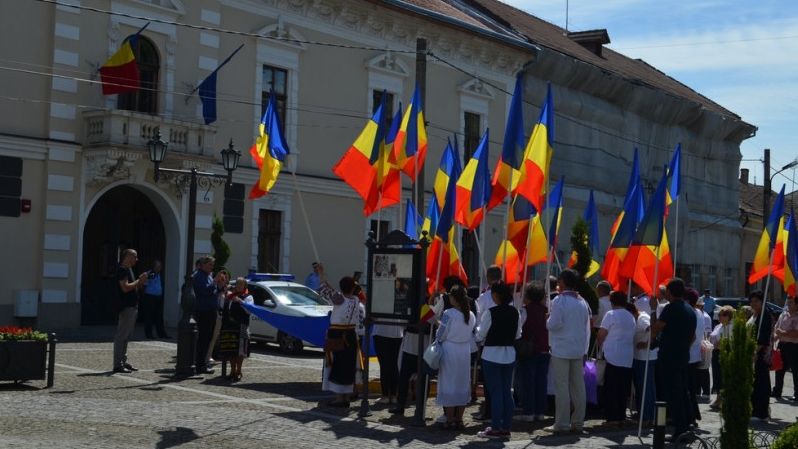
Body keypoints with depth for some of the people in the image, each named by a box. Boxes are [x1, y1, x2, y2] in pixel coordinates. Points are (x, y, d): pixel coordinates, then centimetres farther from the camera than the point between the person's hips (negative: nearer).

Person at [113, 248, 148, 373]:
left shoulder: (128, 269, 18)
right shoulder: (122, 270, -13)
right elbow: (125, 288, -23)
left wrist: (140, 282, 7)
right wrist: (139, 281, -15)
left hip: (132, 306, 11)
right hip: (126, 307, -11)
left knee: (126, 336, 14)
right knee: (121, 336, -8)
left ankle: (123, 362, 20)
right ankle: (118, 365, -7)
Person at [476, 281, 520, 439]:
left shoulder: (490, 313, -16)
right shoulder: (515, 313, 1)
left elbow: (480, 335, -11)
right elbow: (518, 335, 9)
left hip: (492, 355, -5)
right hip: (509, 355, 5)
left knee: (495, 392, -1)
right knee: (507, 391, 10)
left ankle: (496, 428, 3)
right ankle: (506, 427, 14)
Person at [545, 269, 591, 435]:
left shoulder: (559, 301, -12)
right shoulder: (582, 302, 9)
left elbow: (553, 324, -16)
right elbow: (587, 327, 13)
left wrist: (548, 320, 3)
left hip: (561, 350, -6)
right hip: (579, 350, 6)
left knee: (562, 387, -3)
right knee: (578, 387, 9)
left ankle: (562, 424, -2)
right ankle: (578, 422, 13)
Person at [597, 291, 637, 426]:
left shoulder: (611, 315, -7)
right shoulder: (631, 317, 13)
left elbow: (600, 335, -8)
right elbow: (632, 336, 17)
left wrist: (601, 346, 12)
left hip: (613, 358, -6)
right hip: (628, 359, 6)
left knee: (611, 389, -1)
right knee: (623, 390, 9)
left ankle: (612, 417, -3)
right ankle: (621, 417, 11)